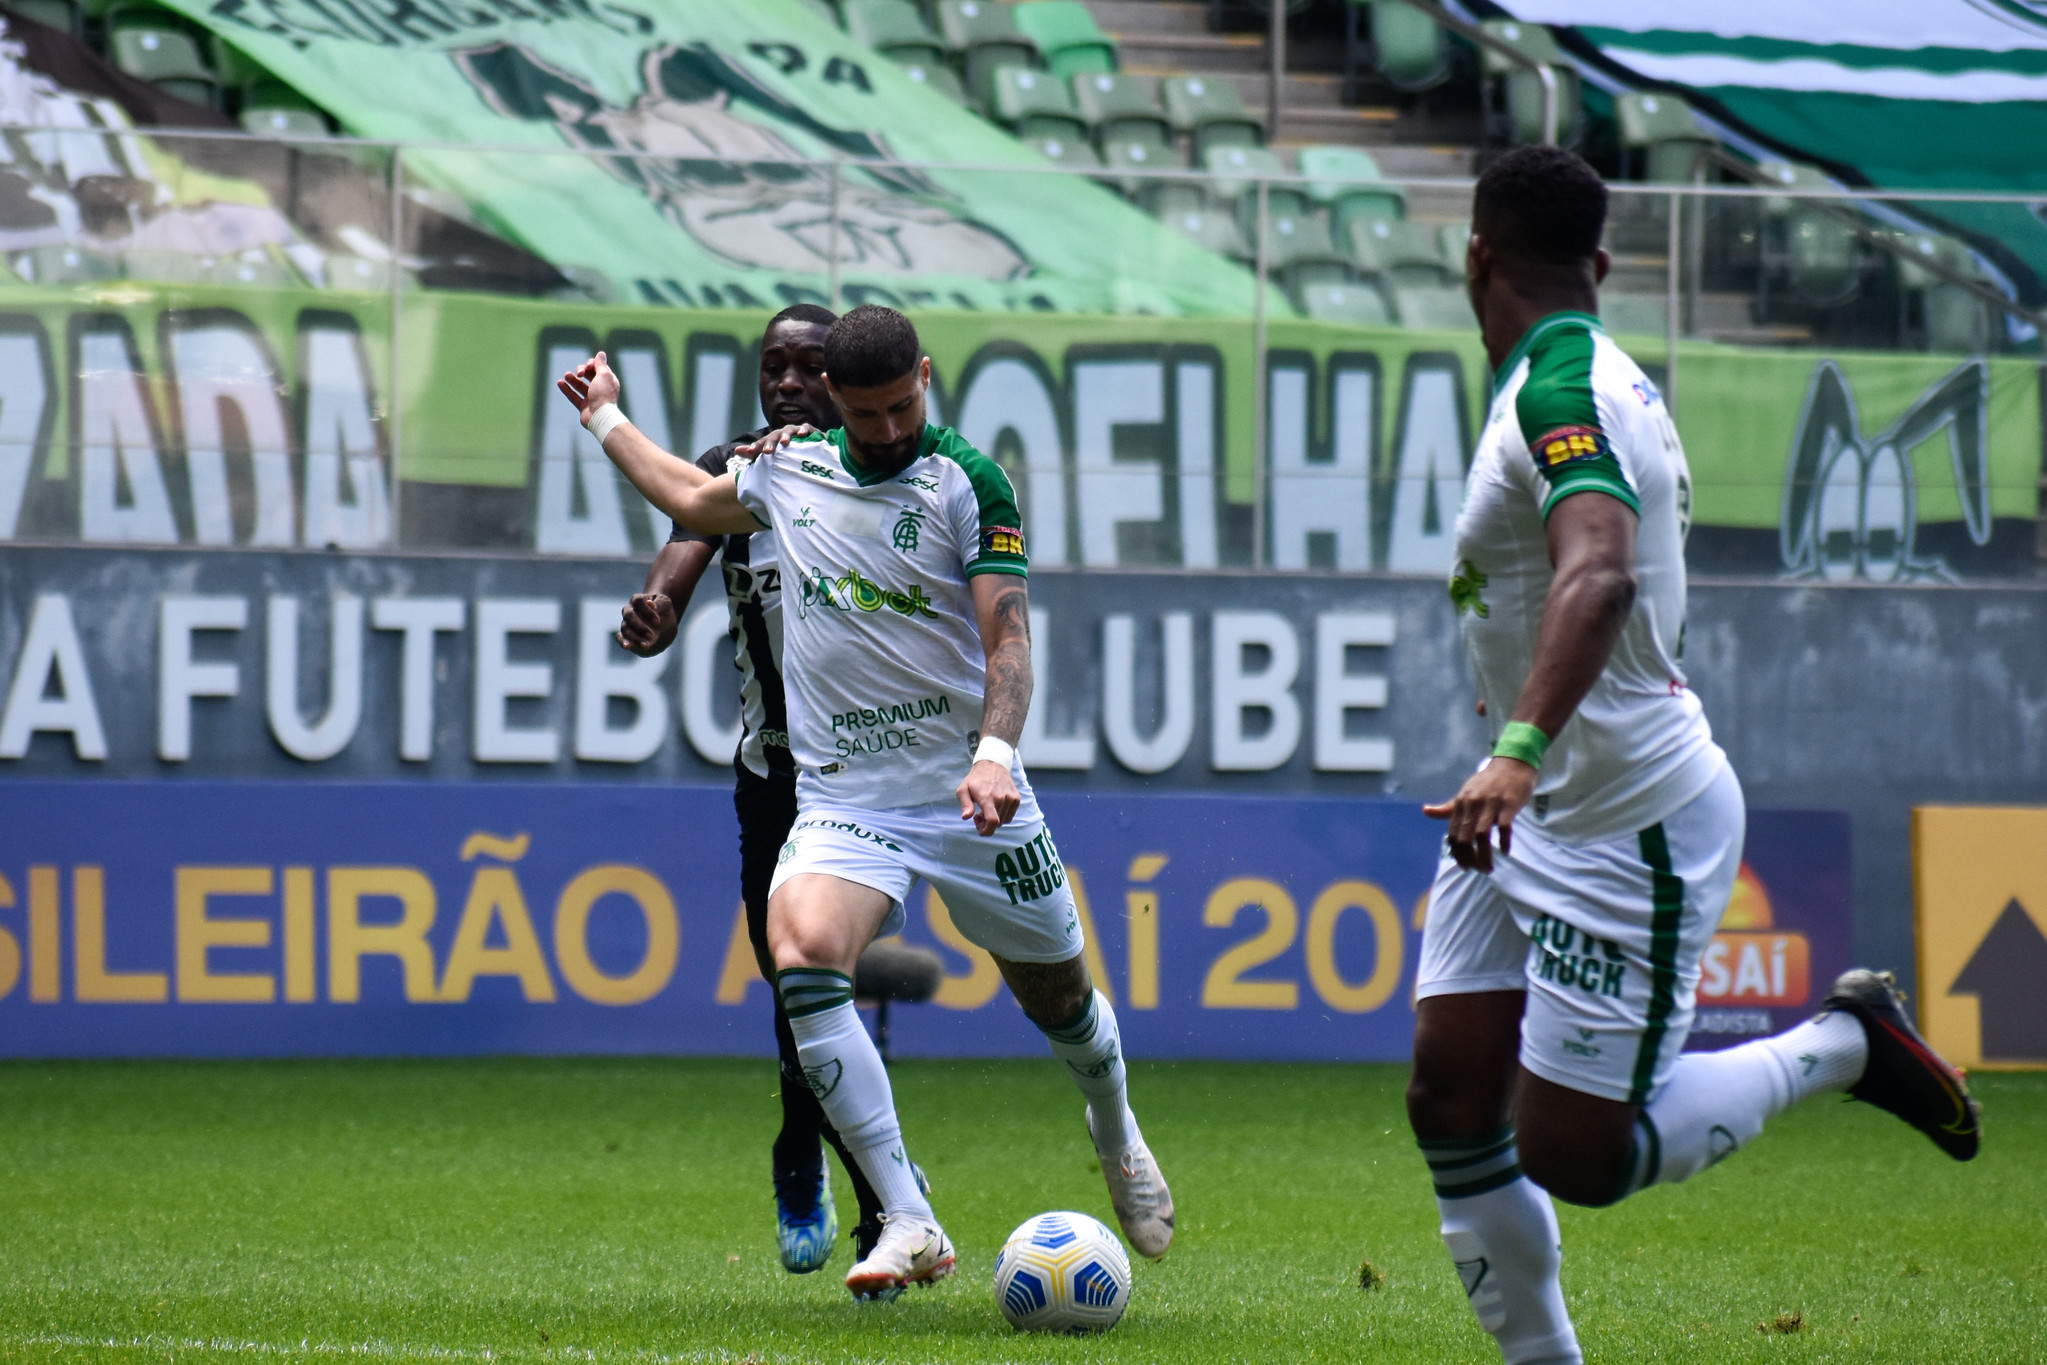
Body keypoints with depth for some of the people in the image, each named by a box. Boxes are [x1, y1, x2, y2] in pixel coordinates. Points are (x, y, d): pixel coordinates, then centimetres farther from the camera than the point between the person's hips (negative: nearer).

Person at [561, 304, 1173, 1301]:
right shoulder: (789, 468, 8)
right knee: (800, 955, -27)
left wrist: (994, 753, -28)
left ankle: (1116, 1136, 48)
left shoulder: (969, 485, -6)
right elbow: (694, 500, 30)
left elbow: (1008, 636, -13)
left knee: (1058, 996, 10)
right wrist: (606, 417, 38)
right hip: (842, 798, 2)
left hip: (966, 796, -2)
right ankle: (909, 1226, -26)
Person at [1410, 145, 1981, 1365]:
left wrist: (1521, 750, -51)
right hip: (1539, 818, 10)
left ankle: (1843, 1045, 12)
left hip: (1631, 829, -10)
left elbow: (1601, 573, -40)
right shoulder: (1588, 382, 8)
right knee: (1452, 1101, 2)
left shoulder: (1560, 394, -22)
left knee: (1574, 1160, -5)